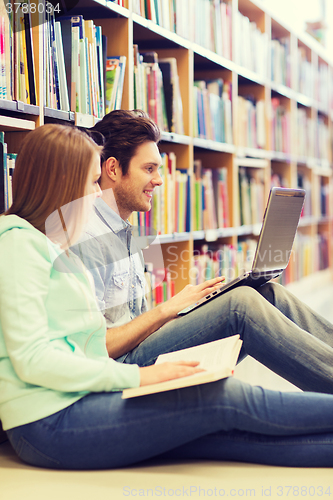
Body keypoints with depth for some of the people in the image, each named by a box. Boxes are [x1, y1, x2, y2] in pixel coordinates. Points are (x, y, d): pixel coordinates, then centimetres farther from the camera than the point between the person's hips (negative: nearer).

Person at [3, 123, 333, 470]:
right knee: (225, 398, -15)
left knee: (229, 432, -9)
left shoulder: (47, 242, 20)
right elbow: (32, 359, -18)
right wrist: (137, 376, -19)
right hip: (50, 423, -9)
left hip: (78, 399, 9)